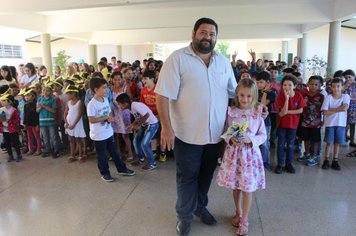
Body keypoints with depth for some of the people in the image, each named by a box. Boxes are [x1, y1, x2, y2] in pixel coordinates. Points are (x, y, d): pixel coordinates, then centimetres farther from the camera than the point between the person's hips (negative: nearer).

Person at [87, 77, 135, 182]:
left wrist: (110, 118, -10)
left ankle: (121, 169, 31)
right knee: (102, 155, 9)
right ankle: (105, 173, 25)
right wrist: (105, 118, -22)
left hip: (109, 132, 7)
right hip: (98, 135, -7)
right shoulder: (92, 104, -19)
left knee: (114, 152, 18)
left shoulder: (106, 99, 4)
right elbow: (91, 120, -21)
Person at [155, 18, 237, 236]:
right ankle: (185, 215, 32)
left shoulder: (223, 61, 7)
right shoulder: (178, 59, -10)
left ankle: (200, 206, 43)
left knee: (206, 174, 20)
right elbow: (163, 95, -15)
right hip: (188, 133, -5)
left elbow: (234, 92, 15)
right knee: (187, 176, 11)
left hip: (215, 133, 5)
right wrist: (166, 126, -21)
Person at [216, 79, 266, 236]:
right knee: (235, 186, 15)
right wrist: (230, 139, -18)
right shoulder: (231, 112, -3)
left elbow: (263, 135, -1)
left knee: (247, 188, 5)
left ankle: (244, 220, 23)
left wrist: (251, 139, -18)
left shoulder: (257, 114, -4)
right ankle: (238, 213, 39)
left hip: (250, 153, -1)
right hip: (234, 152, 1)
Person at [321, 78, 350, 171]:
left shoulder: (346, 96, -2)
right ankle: (326, 160, 17)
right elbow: (325, 112, -15)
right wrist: (339, 109, -12)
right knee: (329, 142, 6)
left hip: (341, 124, 1)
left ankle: (335, 161, 21)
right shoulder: (328, 97, -6)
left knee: (337, 143, 10)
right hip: (330, 124, -1)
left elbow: (345, 108, -19)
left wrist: (331, 109, -15)